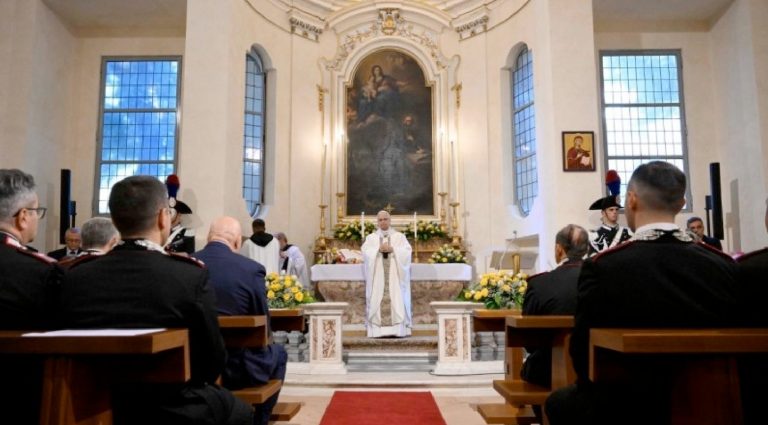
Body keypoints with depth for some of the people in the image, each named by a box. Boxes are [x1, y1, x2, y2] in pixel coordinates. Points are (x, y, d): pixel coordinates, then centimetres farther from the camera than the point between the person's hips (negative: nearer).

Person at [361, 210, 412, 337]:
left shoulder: (399, 236, 12)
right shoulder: (370, 237, 13)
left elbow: (406, 252, -1)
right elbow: (366, 252, -2)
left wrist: (392, 249, -13)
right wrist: (378, 249, -15)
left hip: (395, 275, 0)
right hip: (377, 276, 1)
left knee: (396, 300, -7)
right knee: (377, 301, -6)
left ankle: (398, 330, -6)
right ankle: (378, 331, -6)